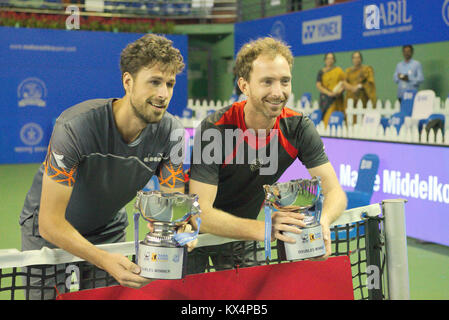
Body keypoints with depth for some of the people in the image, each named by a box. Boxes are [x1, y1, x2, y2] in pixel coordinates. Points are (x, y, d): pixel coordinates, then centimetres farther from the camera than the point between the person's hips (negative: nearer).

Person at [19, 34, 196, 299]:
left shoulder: (172, 133, -19)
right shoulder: (76, 127, -33)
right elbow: (50, 222, -33)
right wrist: (104, 260, -47)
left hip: (109, 232, 4)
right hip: (50, 234, -3)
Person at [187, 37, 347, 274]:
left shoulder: (299, 128, -14)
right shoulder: (214, 130, -28)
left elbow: (334, 191, -14)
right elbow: (200, 213, -33)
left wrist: (321, 222, -38)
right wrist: (262, 229, -48)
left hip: (242, 235, 4)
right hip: (198, 231, -4)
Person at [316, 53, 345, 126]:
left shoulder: (339, 71, 9)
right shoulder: (321, 72, 7)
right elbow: (318, 86, -1)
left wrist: (340, 91, -13)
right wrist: (329, 93, -14)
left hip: (337, 99, 0)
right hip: (326, 98, 0)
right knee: (328, 117, -10)